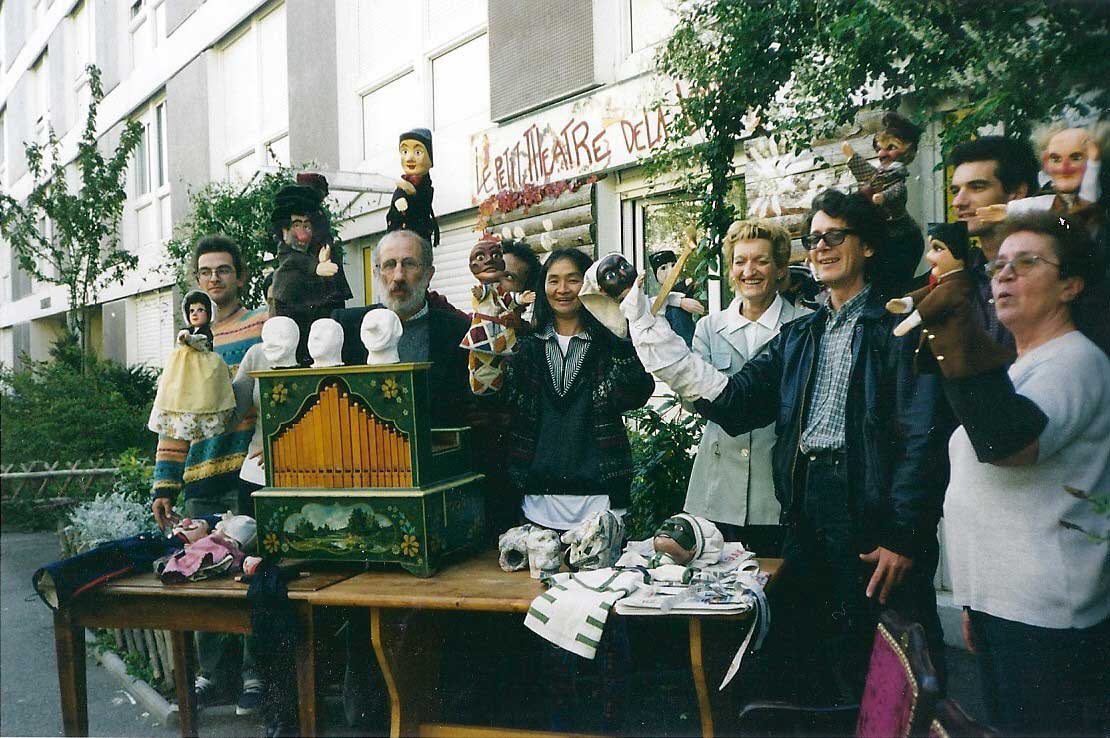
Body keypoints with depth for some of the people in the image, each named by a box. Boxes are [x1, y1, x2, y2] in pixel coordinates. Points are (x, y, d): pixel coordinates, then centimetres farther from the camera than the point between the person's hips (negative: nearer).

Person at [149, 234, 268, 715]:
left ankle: (257, 675, 13)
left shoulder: (264, 326, 2)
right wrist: (164, 486, 12)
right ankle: (212, 676, 22)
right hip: (201, 482, 5)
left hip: (250, 474, -5)